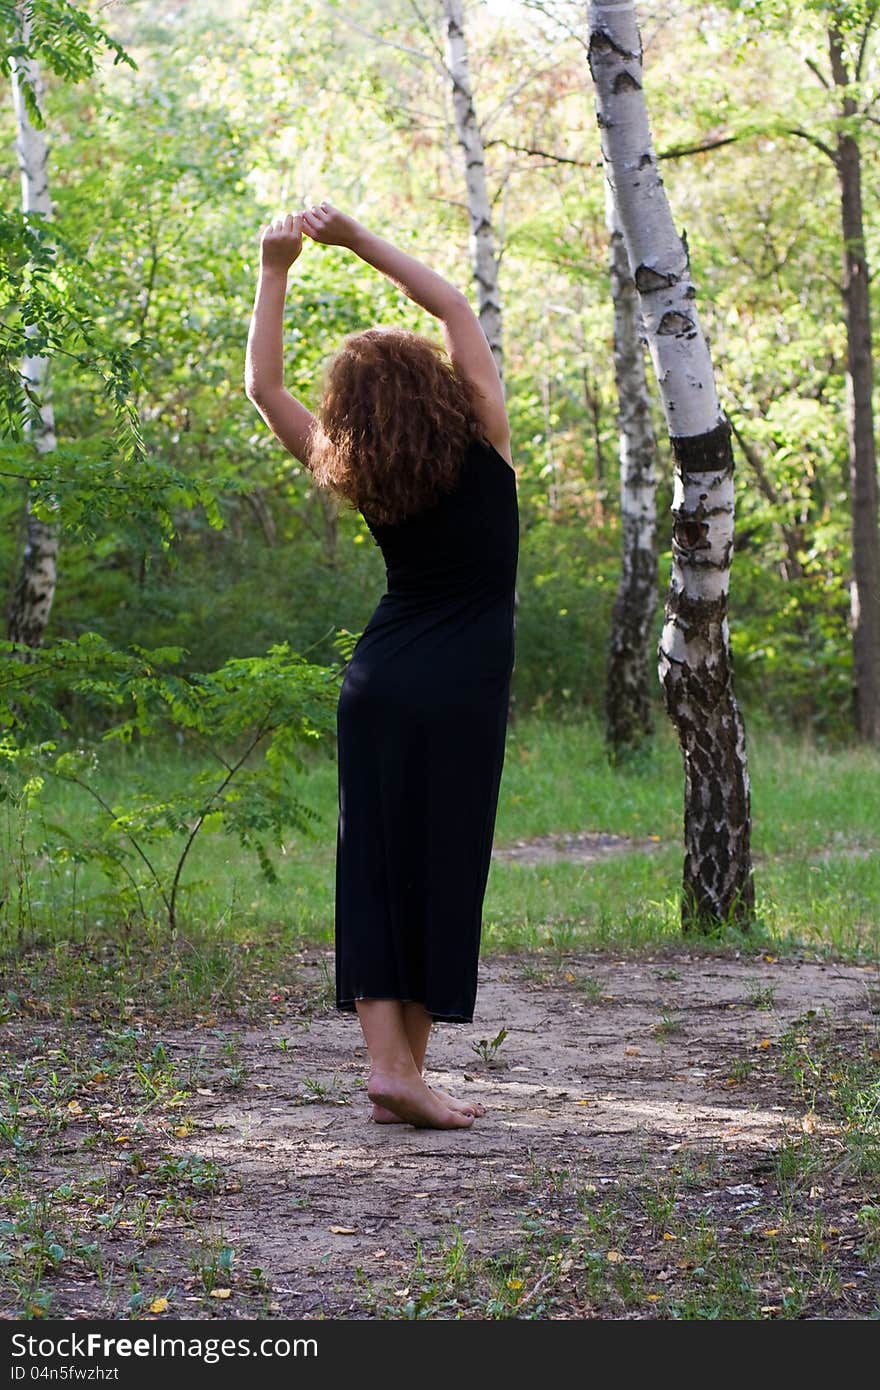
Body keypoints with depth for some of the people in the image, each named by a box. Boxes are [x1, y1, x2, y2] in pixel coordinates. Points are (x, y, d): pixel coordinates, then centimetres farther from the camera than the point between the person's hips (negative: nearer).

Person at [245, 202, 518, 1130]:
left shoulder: (359, 480, -1)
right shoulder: (482, 448, -7)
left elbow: (263, 387, 4)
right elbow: (454, 307, -1)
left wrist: (274, 270, 4)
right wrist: (359, 241, 1)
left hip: (377, 680, 3)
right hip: (461, 687, -3)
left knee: (374, 868, 6)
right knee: (441, 869, 0)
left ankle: (387, 1061, -1)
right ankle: (407, 1072, 0)